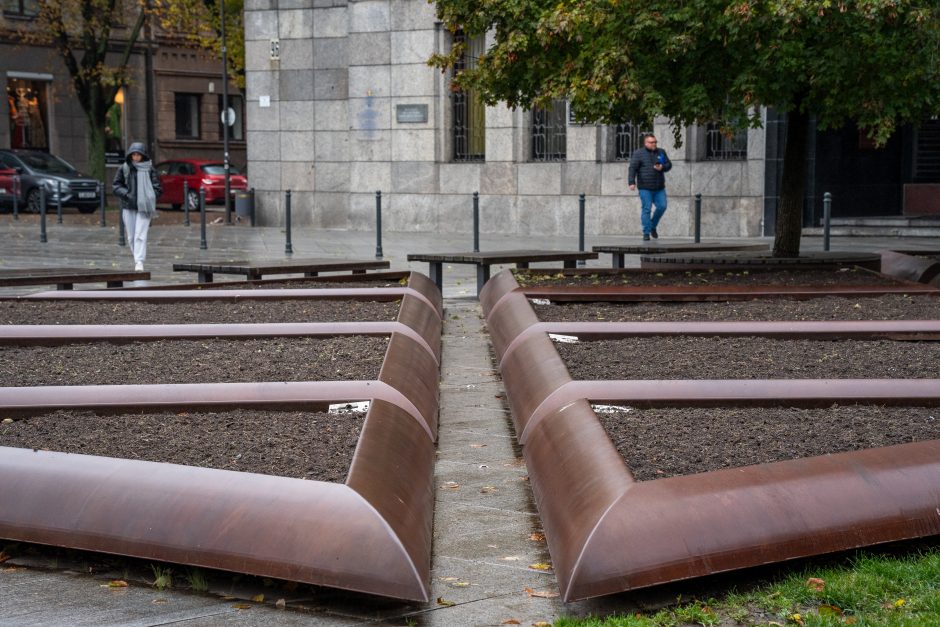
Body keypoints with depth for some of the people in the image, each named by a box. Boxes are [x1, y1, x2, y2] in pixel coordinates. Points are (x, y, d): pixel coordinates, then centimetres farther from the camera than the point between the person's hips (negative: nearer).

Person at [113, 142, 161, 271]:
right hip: (128, 207, 3)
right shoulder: (124, 168, 4)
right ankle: (137, 259, 24)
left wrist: (149, 199, -13)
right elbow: (116, 185, 8)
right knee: (131, 236, 8)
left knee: (140, 235, -12)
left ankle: (139, 262, -14)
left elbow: (157, 187, 0)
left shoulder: (149, 168, -2)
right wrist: (126, 194, -8)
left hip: (144, 207, -3)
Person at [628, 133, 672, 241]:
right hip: (645, 188, -4)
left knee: (662, 206, -1)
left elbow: (669, 164, 14)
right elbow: (632, 168, -9)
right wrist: (632, 182, -21)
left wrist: (662, 167, -9)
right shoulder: (639, 153, -2)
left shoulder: (661, 152, 13)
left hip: (659, 188, 4)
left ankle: (653, 226, 22)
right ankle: (646, 233, 1)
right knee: (646, 209, -5)